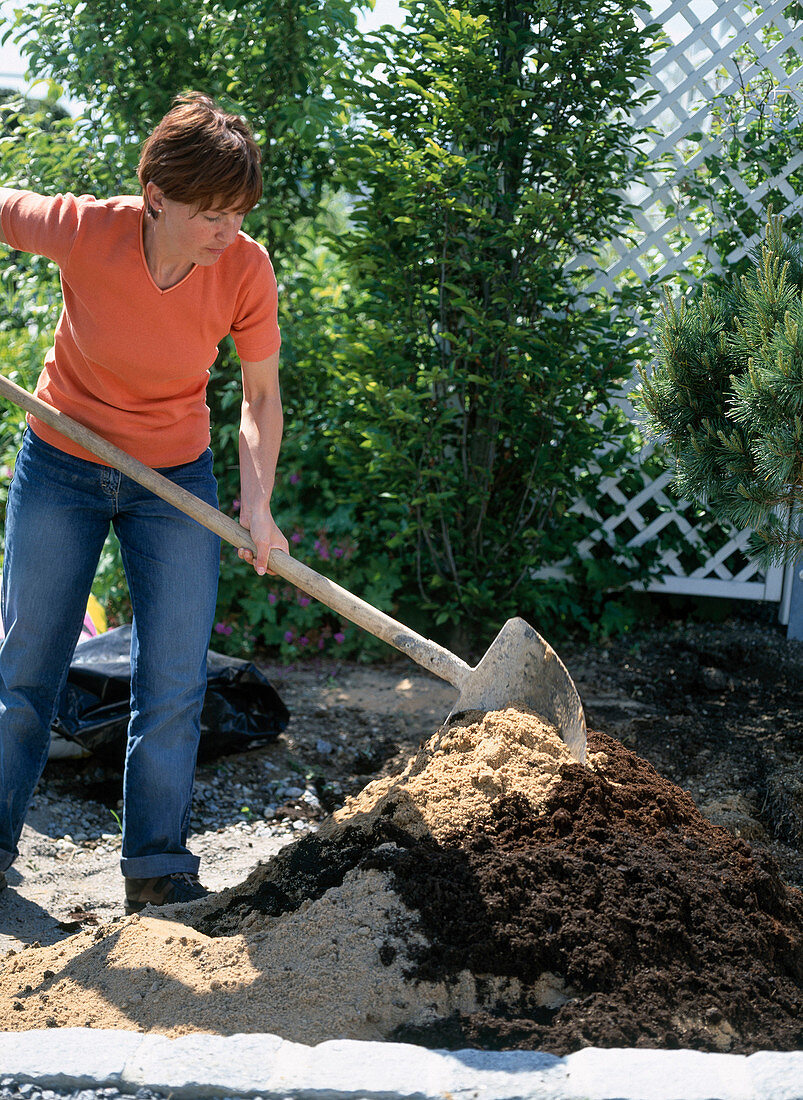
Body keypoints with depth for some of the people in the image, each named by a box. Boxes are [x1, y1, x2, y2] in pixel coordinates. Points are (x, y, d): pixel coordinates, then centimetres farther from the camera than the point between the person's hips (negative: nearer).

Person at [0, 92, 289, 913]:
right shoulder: (82, 231, -24)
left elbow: (260, 396, -8)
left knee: (174, 682, -1)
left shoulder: (245, 270, -19)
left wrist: (257, 504, -20)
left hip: (175, 482, 1)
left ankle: (156, 870, 12)